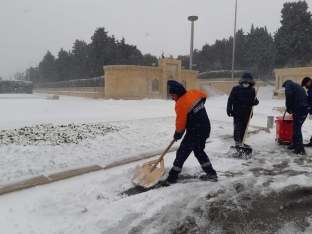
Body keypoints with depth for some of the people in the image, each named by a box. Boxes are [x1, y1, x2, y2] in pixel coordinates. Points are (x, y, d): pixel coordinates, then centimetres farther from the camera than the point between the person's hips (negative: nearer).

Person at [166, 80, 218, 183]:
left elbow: (180, 124, -18)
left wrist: (177, 135, 0)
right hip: (205, 129, 9)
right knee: (199, 151, 23)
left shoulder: (180, 104, -23)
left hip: (195, 132, -8)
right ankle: (211, 174, 28)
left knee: (182, 153, 2)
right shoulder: (194, 93, 0)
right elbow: (204, 96, 22)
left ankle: (172, 177, 10)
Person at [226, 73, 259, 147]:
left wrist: (256, 102, -10)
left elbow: (254, 100, 15)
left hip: (247, 113, 5)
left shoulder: (252, 90, 7)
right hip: (237, 113, -4)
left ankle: (242, 142, 24)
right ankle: (237, 142, 7)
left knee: (244, 128, 13)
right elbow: (230, 100, -7)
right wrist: (229, 109, -14)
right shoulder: (236, 89, -6)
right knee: (237, 128, -1)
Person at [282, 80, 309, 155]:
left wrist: (288, 108, -5)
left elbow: (289, 95, -14)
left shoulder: (288, 85, 6)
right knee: (296, 127, 17)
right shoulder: (297, 85, 31)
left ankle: (300, 149, -6)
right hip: (305, 107, 9)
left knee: (297, 128, -6)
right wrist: (291, 108, 19)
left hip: (299, 108, -9)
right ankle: (295, 144, 24)